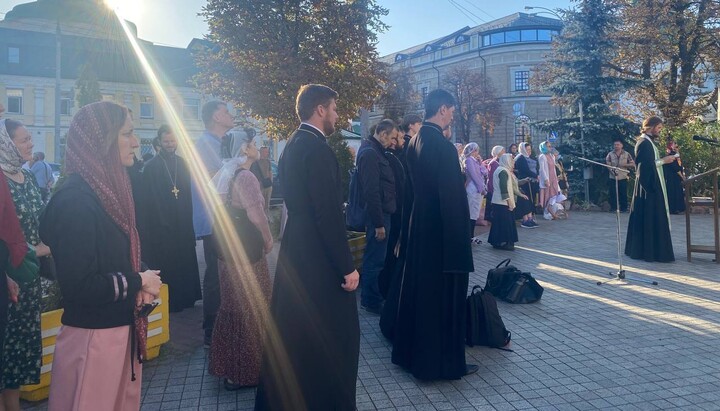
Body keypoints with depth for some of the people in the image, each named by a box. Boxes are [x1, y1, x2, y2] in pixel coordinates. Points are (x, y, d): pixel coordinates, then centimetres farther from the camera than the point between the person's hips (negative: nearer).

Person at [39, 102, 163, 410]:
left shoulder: (106, 189, 7)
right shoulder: (75, 200, -21)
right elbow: (78, 287, -25)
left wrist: (142, 281, -4)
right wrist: (137, 281, -13)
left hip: (121, 329, 8)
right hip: (93, 337, -8)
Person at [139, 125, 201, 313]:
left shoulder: (182, 163, 8)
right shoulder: (151, 167, -6)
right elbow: (146, 199, -8)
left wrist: (189, 218, 5)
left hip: (183, 223, 4)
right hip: (161, 225, -4)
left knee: (185, 260, 8)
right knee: (165, 264, 1)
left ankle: (186, 296, 21)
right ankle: (168, 302, 12)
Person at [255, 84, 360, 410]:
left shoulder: (293, 144, 11)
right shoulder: (318, 148, -18)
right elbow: (329, 213, -22)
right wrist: (347, 266, -17)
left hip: (295, 250, 10)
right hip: (320, 257, -10)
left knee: (292, 332, 20)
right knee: (335, 336, 4)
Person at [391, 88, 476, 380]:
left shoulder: (415, 141, 7)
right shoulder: (443, 146, -20)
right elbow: (452, 196, -21)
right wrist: (460, 237, -16)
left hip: (419, 227, 9)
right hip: (442, 230, -9)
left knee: (419, 289, 17)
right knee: (445, 294, 3)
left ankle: (412, 352, 31)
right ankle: (443, 362, 16)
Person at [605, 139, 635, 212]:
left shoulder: (627, 154, 4)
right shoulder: (610, 154, 4)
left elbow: (633, 165, 3)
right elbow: (607, 165, -2)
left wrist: (624, 165, -12)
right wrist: (612, 170, -19)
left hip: (623, 178, 0)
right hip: (613, 178, 0)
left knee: (623, 194, 1)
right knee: (613, 193, 0)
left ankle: (624, 208, 10)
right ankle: (613, 208, 8)